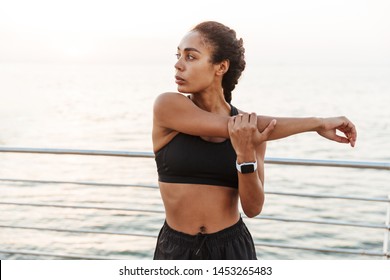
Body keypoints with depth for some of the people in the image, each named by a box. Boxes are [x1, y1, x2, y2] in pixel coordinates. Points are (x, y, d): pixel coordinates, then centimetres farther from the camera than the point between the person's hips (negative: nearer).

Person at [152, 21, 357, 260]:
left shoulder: (249, 125, -4)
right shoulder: (166, 106, -11)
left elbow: (253, 208, -7)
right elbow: (231, 128, -17)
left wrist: (246, 156, -25)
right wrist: (317, 123, -12)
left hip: (232, 250, 1)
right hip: (176, 251, -1)